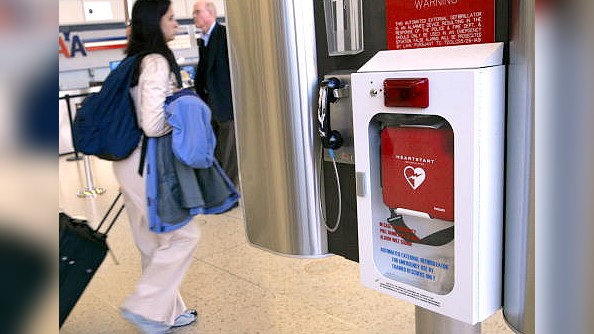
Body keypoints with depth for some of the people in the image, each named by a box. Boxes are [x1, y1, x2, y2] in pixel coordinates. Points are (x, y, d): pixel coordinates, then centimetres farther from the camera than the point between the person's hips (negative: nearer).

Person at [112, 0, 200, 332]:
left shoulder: (135, 60, 11)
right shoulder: (157, 62, -18)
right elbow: (153, 124, -25)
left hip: (133, 161, 9)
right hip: (146, 164, -9)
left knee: (155, 241, 17)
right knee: (183, 235, 3)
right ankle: (145, 306, 13)